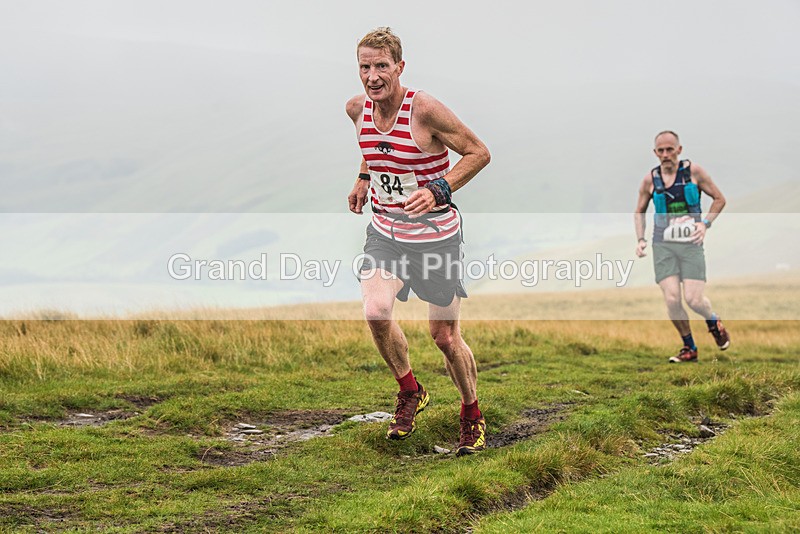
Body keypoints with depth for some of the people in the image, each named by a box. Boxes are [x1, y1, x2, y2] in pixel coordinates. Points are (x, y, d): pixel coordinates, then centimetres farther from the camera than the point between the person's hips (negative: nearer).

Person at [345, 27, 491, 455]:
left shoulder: (425, 110, -20)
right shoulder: (357, 108, -2)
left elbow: (479, 153, -12)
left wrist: (439, 191, -23)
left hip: (436, 234, -4)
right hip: (384, 231, 4)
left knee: (444, 336, 4)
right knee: (375, 312, -22)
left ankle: (473, 416, 30)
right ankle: (409, 392, 5)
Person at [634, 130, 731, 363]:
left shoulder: (693, 171, -3)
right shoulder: (650, 179, 2)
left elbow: (719, 199, 7)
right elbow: (639, 212, 17)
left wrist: (705, 223, -7)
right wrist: (640, 239, 4)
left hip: (691, 244, -1)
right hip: (663, 245, 2)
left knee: (693, 299, -11)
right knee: (672, 300, -11)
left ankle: (714, 322, 25)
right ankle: (689, 348, 9)